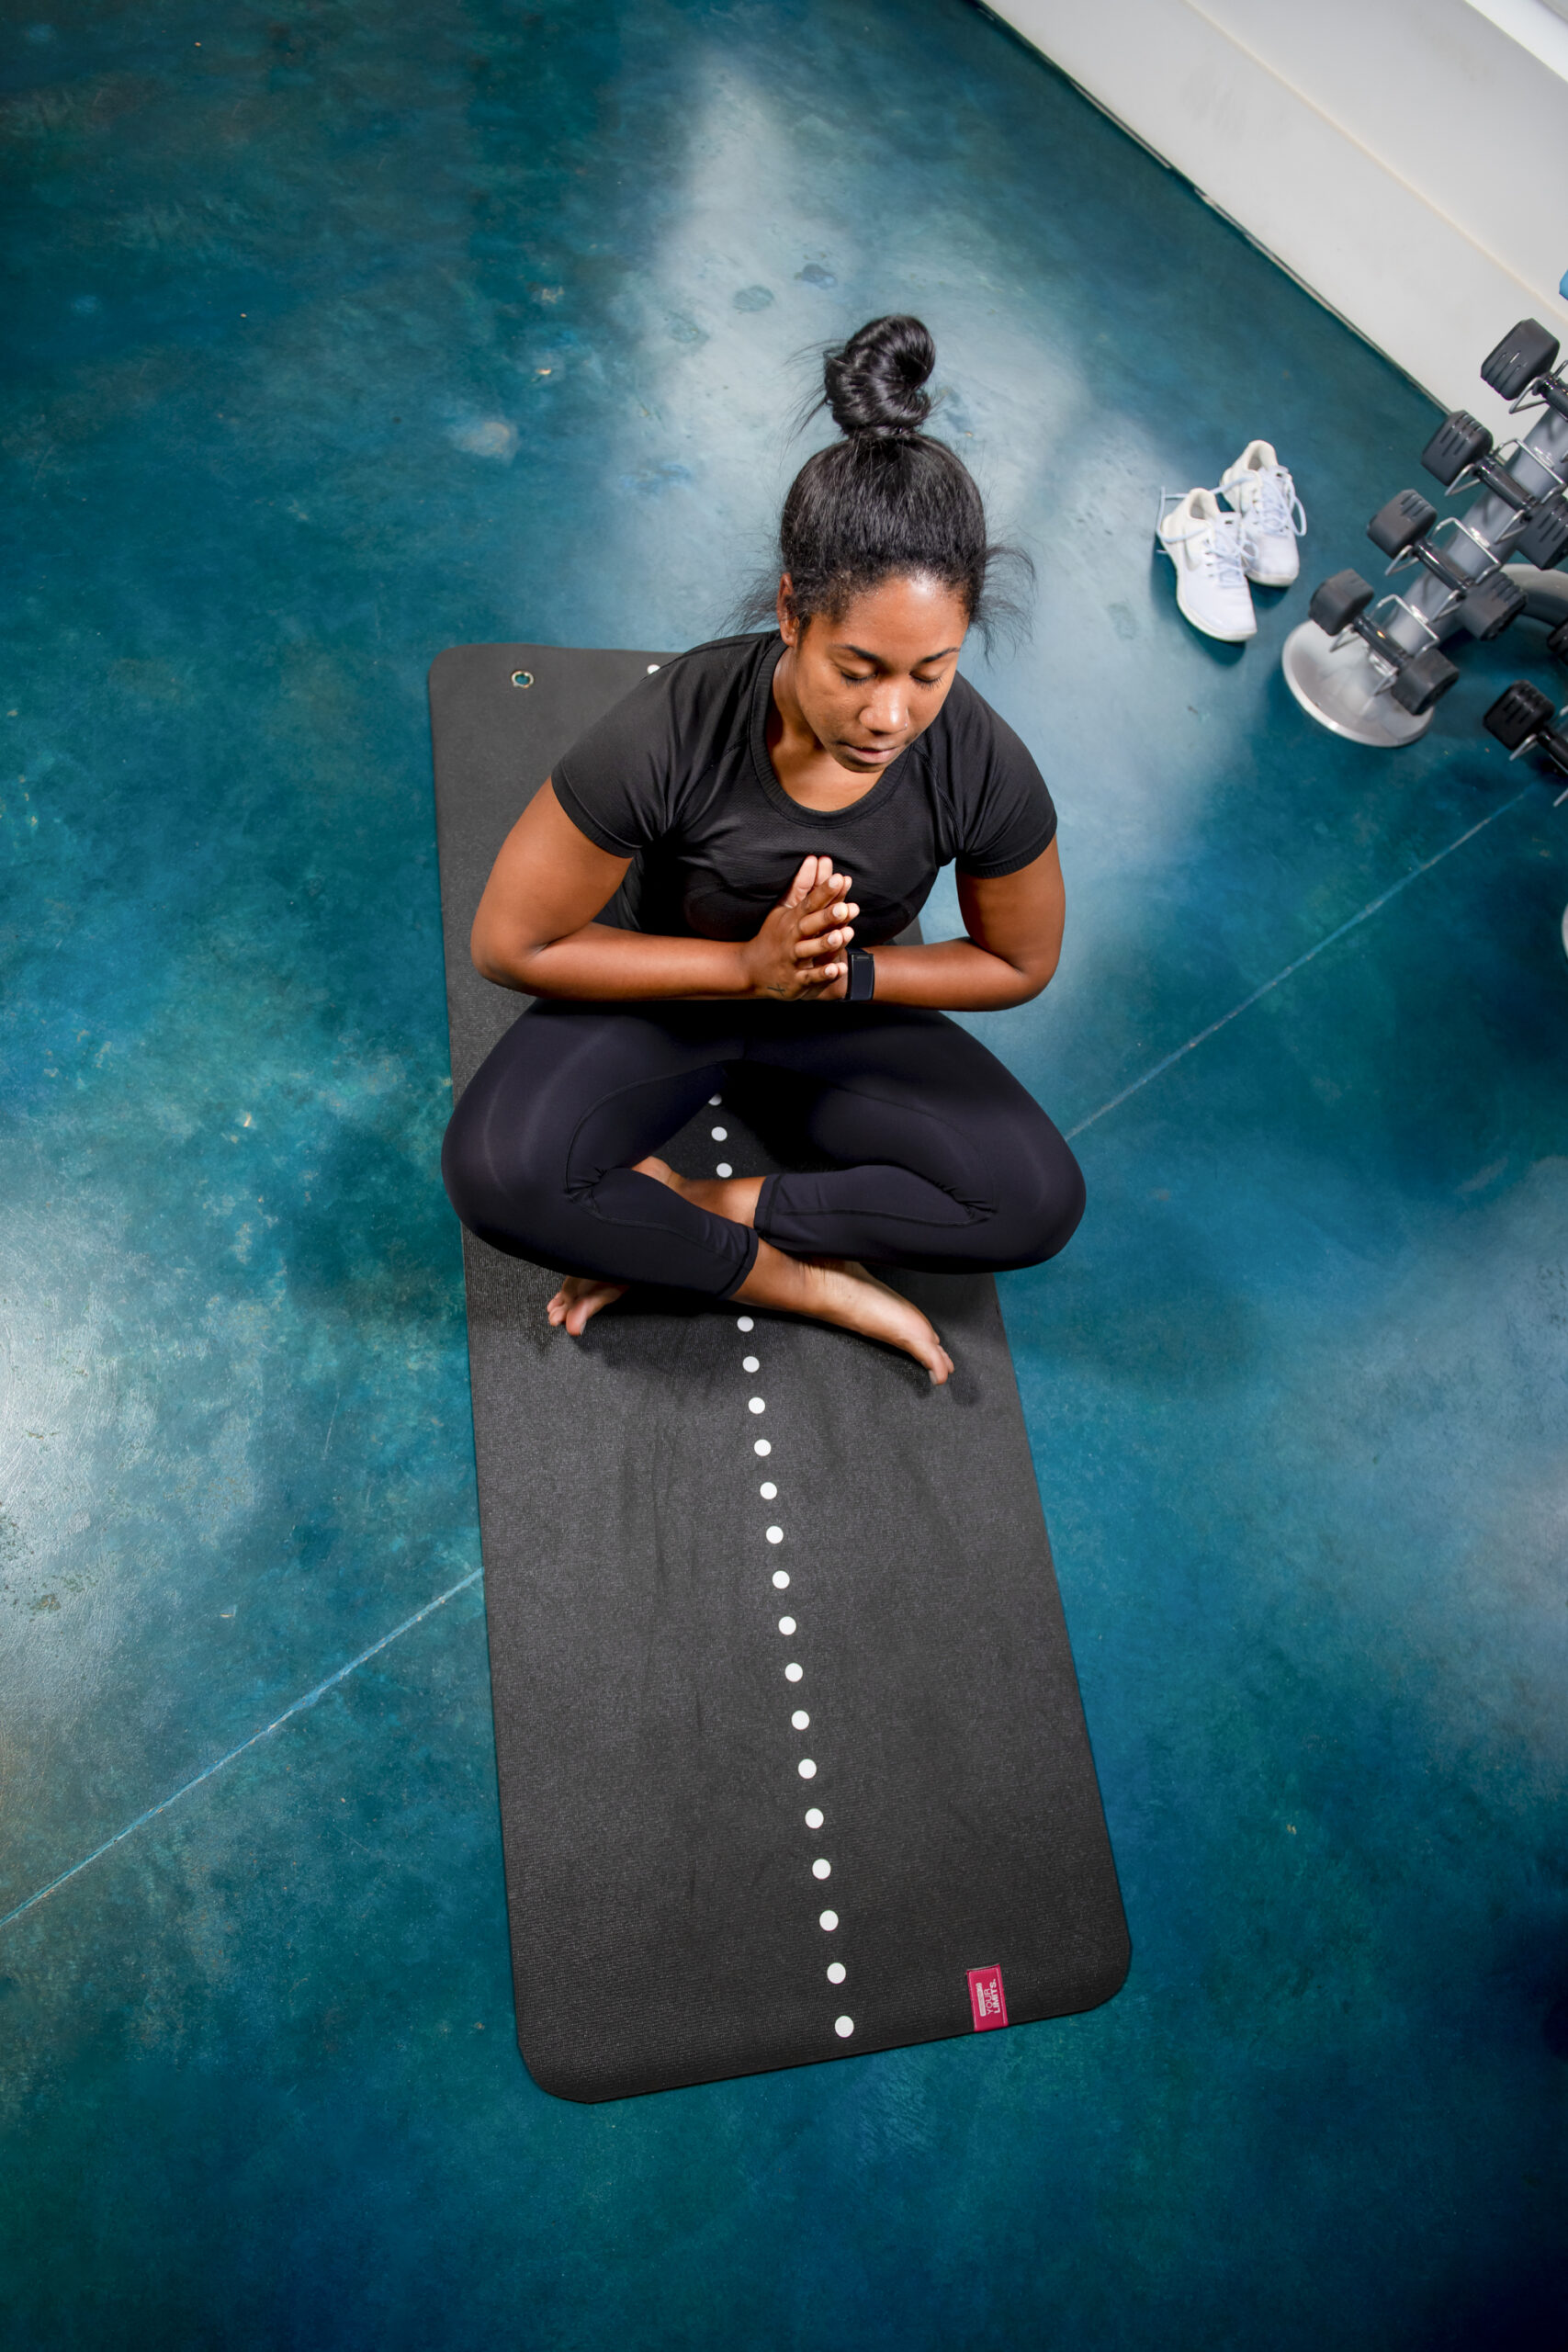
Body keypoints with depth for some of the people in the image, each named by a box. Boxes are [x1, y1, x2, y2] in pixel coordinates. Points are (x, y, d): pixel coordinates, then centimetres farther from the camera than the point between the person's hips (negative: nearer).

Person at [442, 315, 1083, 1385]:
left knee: (1040, 1200, -20)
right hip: (666, 993, -2)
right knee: (497, 1172, -31)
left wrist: (847, 975, -21)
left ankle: (685, 1213, -13)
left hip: (850, 1012, 3)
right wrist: (747, 966, -26)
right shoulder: (671, 735, -31)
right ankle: (799, 1280, -12)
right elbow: (511, 943, -21)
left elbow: (1020, 964, -5)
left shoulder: (987, 771, -24)